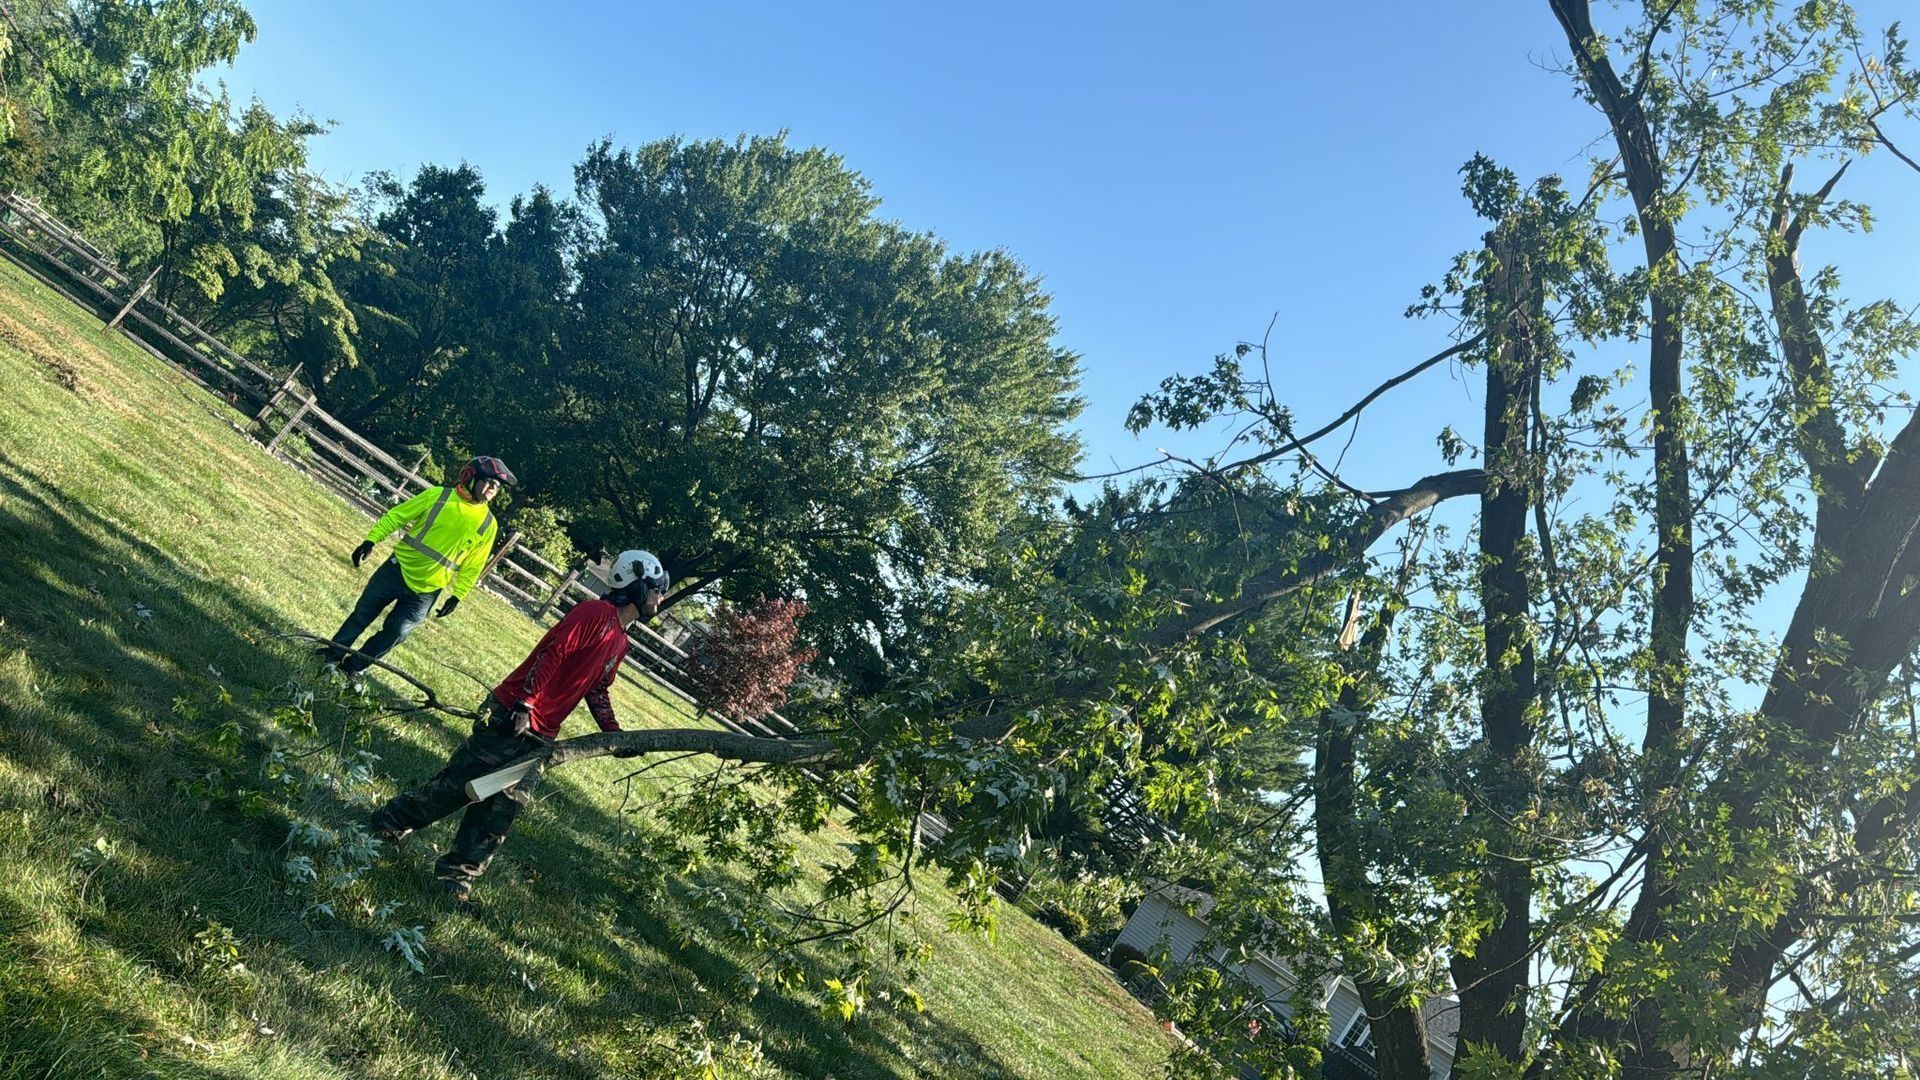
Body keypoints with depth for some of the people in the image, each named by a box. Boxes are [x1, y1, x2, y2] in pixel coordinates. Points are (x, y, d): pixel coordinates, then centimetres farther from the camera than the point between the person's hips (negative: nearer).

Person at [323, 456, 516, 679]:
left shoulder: (488, 524, -4)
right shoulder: (438, 496, -7)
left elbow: (472, 566, 3)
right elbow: (397, 516, -2)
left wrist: (457, 595, -1)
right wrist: (371, 539, -10)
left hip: (424, 592, 1)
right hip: (397, 569, 0)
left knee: (394, 634, 3)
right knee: (362, 614, 11)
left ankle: (353, 666, 23)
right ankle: (333, 655, 31)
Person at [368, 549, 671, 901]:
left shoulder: (620, 642, 15)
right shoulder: (596, 613, -13)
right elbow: (552, 653, -21)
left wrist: (614, 734, 9)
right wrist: (525, 704, -27)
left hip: (539, 737, 8)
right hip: (509, 717, -8)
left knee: (504, 806, 5)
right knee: (459, 782, 1)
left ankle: (458, 871, 13)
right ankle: (390, 822, 20)